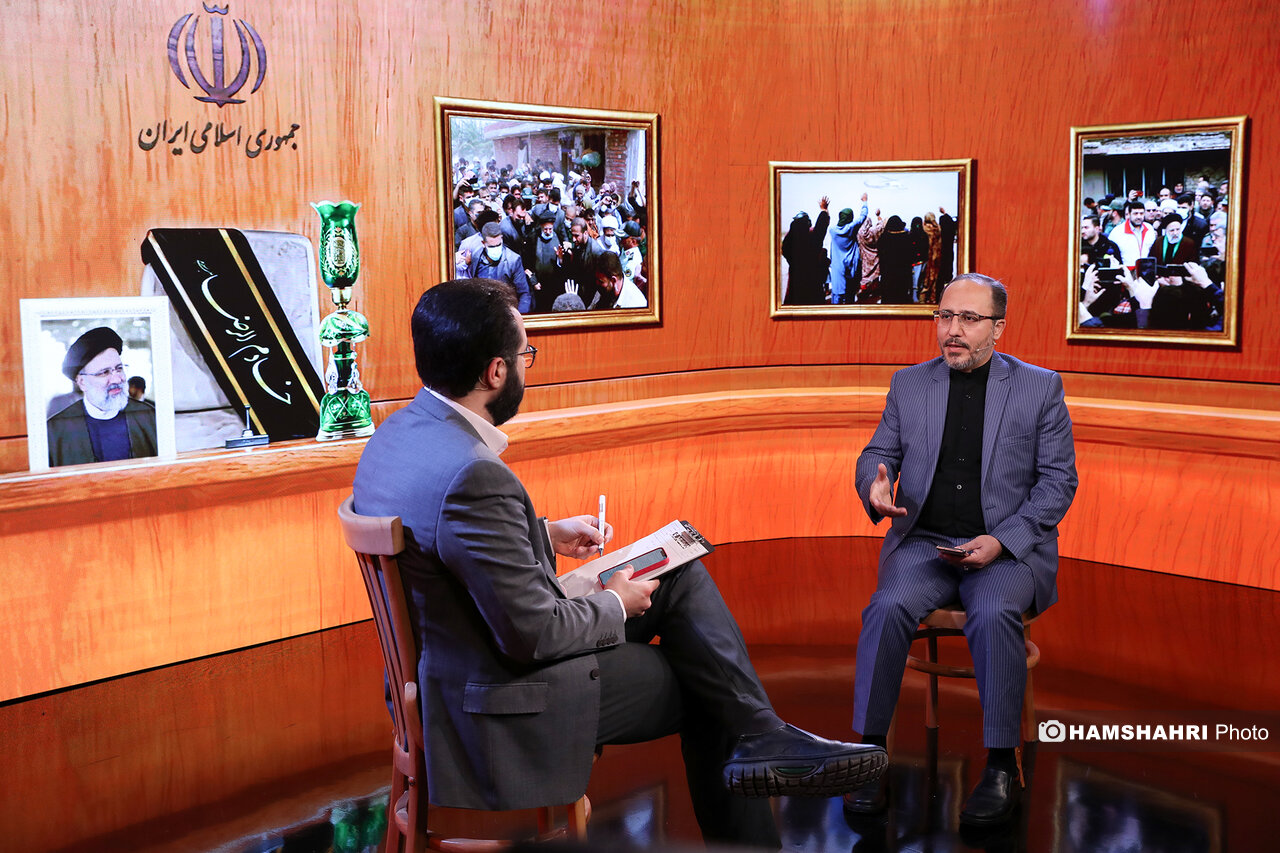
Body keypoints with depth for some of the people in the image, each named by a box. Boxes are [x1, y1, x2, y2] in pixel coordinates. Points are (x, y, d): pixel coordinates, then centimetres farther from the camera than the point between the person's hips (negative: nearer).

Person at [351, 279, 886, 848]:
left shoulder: (399, 433, 0)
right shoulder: (474, 477, -32)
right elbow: (532, 634, -26)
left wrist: (547, 533, 11)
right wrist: (616, 607, -8)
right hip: (510, 700, -9)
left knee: (683, 578, 8)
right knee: (703, 681, 9)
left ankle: (760, 738, 8)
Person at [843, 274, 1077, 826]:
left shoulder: (1040, 387, 4)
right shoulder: (909, 385, 12)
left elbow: (1059, 479, 1)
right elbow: (877, 454, 14)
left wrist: (1000, 541, -12)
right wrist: (875, 486, -13)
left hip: (1008, 548, -2)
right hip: (924, 543, 2)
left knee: (994, 615, -33)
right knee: (888, 608, -28)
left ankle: (1000, 768, -18)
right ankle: (869, 752, -17)